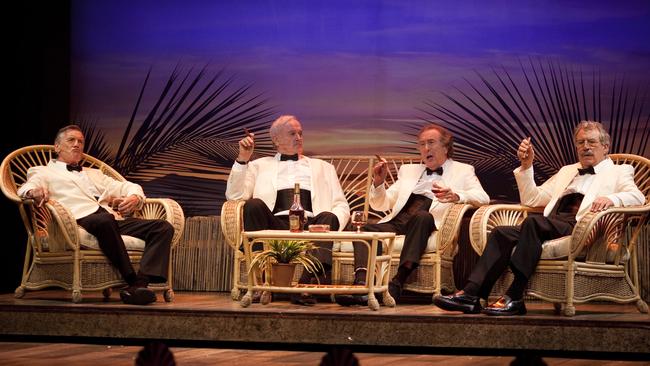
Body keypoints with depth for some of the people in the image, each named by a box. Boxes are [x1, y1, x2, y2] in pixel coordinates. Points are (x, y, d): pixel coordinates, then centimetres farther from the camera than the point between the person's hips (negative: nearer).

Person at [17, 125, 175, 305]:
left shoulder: (94, 174, 39)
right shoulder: (43, 172, 23)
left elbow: (128, 187, 29)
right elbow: (26, 189, 1)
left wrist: (134, 197, 3)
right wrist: (34, 191, -25)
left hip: (113, 218, 6)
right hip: (80, 219, -6)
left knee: (164, 227, -19)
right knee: (104, 220, -42)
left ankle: (142, 282, -38)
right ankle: (132, 281, -36)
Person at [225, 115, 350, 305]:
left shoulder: (323, 168, 31)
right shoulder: (260, 166, 27)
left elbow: (342, 206, 19)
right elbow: (234, 196, 13)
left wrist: (333, 222, -4)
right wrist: (242, 159, 2)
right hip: (277, 226, -1)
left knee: (328, 217, -32)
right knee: (254, 204, -30)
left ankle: (307, 284, -50)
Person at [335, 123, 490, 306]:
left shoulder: (462, 171, 19)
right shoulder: (408, 170, 31)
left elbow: (483, 198, 2)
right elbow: (381, 205, 27)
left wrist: (456, 195, -18)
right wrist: (378, 182, 6)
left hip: (428, 222, -3)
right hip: (398, 221, 3)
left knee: (422, 216, -37)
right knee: (367, 229, -26)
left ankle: (398, 282, -42)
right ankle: (362, 285, -44)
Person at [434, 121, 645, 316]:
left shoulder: (620, 172, 20)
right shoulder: (567, 171, 36)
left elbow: (637, 197, -1)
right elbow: (531, 199, 31)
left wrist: (611, 198, -23)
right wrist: (526, 166, 16)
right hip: (552, 225, 6)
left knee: (533, 222, -34)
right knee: (501, 233, -21)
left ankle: (515, 297, -35)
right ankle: (471, 293, -32)